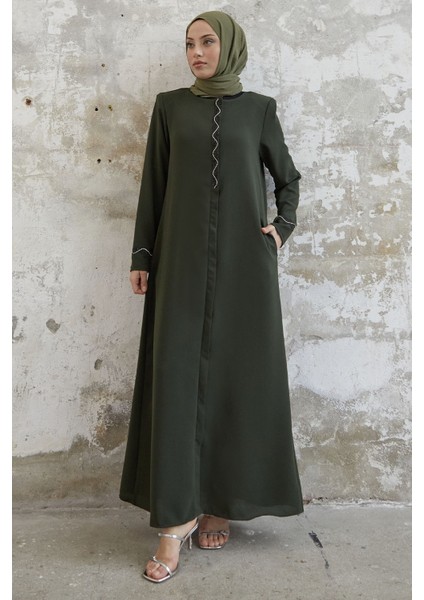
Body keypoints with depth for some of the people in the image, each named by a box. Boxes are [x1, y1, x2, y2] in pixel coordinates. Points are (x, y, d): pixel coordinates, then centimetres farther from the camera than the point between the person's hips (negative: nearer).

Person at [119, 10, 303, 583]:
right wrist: (143, 255, 3)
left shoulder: (259, 108, 10)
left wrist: (282, 229, 2)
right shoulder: (170, 105, 11)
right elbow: (153, 184, 9)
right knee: (176, 372, -7)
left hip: (243, 257, 0)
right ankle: (176, 515, 1)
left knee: (237, 371, 0)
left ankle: (221, 499, 16)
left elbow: (287, 177, 18)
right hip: (183, 257, 0)